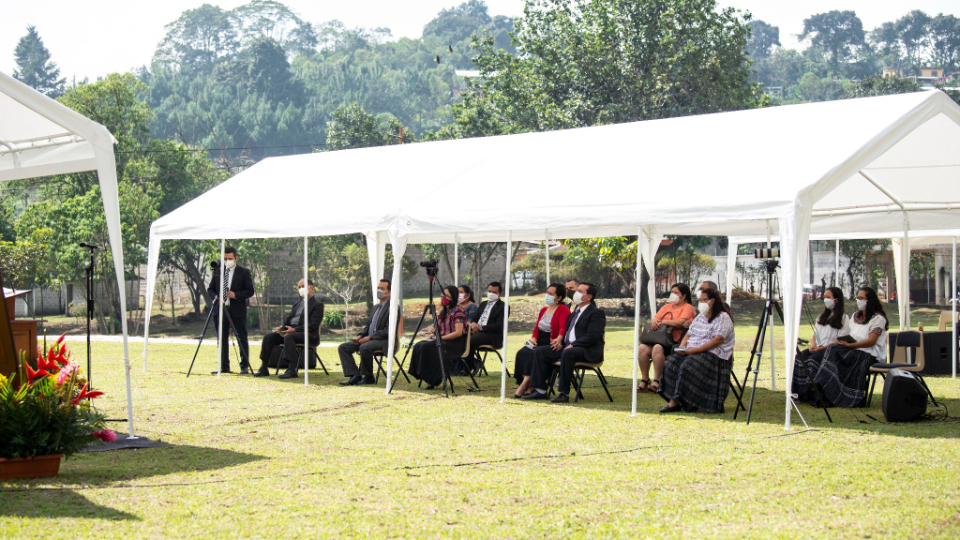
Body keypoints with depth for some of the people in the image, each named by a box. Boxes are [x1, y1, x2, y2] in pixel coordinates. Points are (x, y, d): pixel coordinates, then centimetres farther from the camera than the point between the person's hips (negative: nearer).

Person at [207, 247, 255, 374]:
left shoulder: (244, 272, 2)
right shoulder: (217, 271, 12)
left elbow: (250, 291, -1)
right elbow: (210, 289, 14)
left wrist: (236, 295, -15)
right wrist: (214, 296, -8)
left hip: (237, 311, -4)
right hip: (220, 309, 4)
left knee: (242, 339, -1)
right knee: (222, 339, 7)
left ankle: (244, 366, 4)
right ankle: (224, 367, 12)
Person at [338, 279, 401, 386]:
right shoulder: (376, 307, 23)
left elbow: (389, 330, -16)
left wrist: (370, 338, -21)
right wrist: (360, 336, 3)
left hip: (384, 341, -9)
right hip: (368, 339, 9)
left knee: (364, 347, -38)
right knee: (343, 347, -6)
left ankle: (368, 377, -20)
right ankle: (355, 376, -16)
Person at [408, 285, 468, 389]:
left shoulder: (457, 311, -9)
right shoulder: (442, 311, 16)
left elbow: (458, 333, -17)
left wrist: (439, 338, -16)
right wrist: (432, 329, -2)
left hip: (455, 343, -8)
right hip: (442, 340, 8)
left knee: (427, 347, -28)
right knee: (418, 346, -17)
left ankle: (431, 380, -20)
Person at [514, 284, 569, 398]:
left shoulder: (563, 309, -3)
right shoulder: (543, 310, 22)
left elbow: (562, 327, -18)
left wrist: (559, 339, -37)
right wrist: (534, 338, -2)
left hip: (552, 345, -7)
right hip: (540, 343, 7)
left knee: (536, 354, -33)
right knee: (522, 353, -20)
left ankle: (527, 384, -27)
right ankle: (525, 384, -28)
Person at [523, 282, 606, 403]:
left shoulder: (597, 313, -5)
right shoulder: (575, 310, 22)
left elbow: (592, 337, -16)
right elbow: (566, 329, 27)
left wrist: (573, 345, -21)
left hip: (588, 352, -9)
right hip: (567, 347, 9)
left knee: (568, 353, -39)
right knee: (540, 351, -2)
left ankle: (564, 393, -36)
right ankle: (541, 390, -6)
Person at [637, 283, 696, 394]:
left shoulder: (688, 307, 3)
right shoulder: (667, 307, 27)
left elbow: (681, 322, -13)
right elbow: (656, 318, 21)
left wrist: (662, 322, -5)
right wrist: (654, 321, -5)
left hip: (675, 342, -7)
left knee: (657, 348, -36)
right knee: (643, 347, -23)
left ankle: (656, 381, -29)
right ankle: (644, 380, -17)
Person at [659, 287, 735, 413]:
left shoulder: (723, 317, -4)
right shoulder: (699, 317, 23)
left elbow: (718, 339, -16)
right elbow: (688, 334, 21)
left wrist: (697, 349, -22)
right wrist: (682, 346, -2)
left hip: (714, 355, -8)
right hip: (692, 351, 8)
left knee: (688, 366, -34)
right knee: (671, 364, -18)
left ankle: (690, 402, -24)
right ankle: (673, 401, -23)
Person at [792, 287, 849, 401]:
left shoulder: (844, 318, 1)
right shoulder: (821, 317, 24)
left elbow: (842, 340, -8)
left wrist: (823, 347, -16)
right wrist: (813, 345, 0)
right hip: (817, 349, 7)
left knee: (813, 359, -33)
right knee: (799, 357, -22)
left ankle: (807, 393, -31)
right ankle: (797, 391, -27)